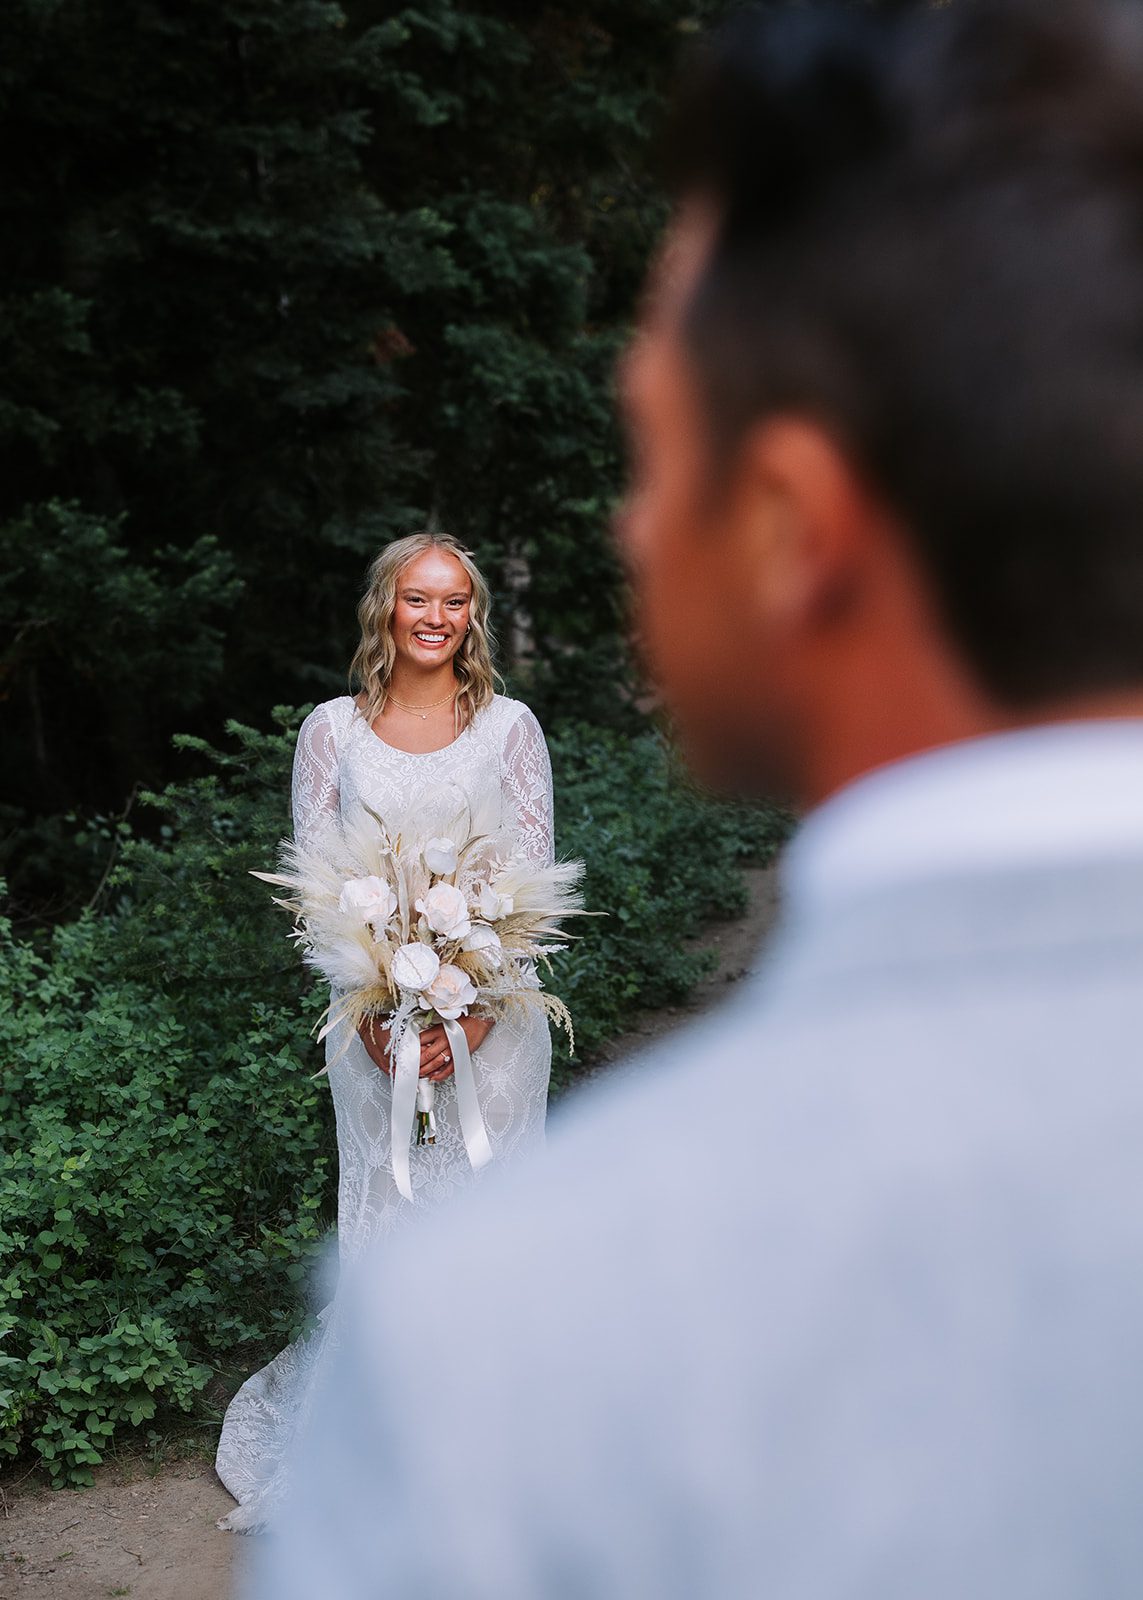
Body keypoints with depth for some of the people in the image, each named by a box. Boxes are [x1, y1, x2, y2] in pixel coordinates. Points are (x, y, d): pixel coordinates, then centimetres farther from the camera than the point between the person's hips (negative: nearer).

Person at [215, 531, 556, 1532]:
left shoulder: (510, 727, 2)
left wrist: (474, 1016, -13)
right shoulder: (333, 730, 5)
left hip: (490, 1014, -1)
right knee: (384, 1215, 5)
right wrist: (371, 1014, -10)